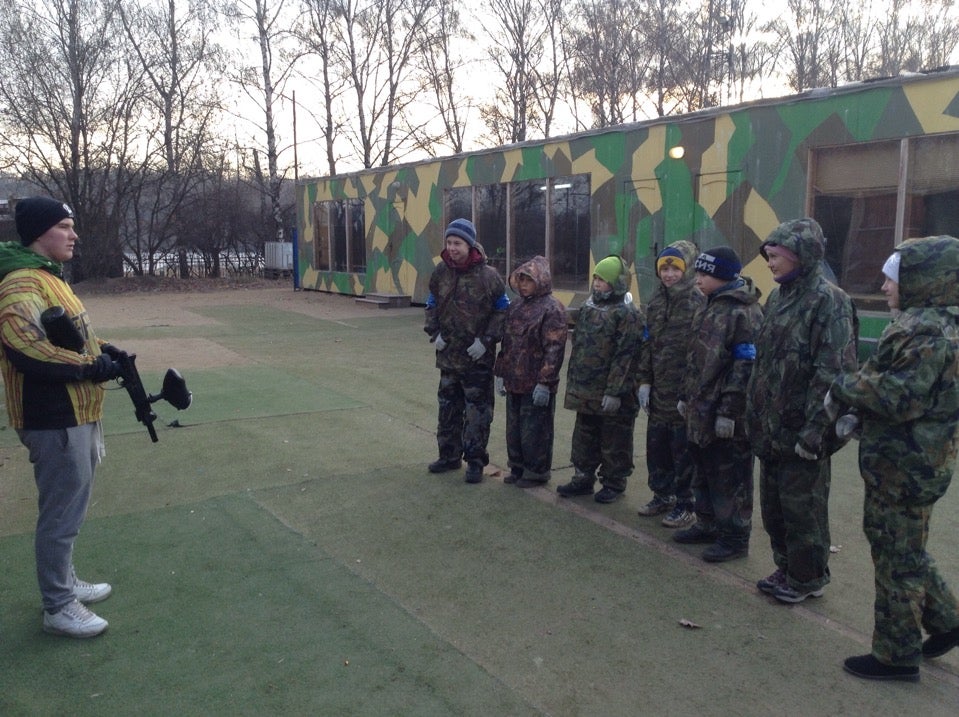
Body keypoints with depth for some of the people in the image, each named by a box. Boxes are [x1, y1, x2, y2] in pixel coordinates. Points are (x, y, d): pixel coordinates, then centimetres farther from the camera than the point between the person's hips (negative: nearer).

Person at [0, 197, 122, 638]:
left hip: (75, 415, 11)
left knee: (68, 509, 22)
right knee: (62, 514, 2)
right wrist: (89, 366, -24)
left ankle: (64, 582, 38)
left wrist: (98, 349, 7)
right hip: (55, 422, -11)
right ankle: (58, 607, 16)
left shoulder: (47, 277, 15)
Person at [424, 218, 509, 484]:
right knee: (448, 407, 15)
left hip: (478, 358, -5)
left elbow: (503, 311, -5)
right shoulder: (441, 272, 2)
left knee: (477, 411, 2)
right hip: (448, 354, 5)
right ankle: (449, 455, 30)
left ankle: (475, 461, 14)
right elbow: (432, 305, 14)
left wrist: (486, 339, -13)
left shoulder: (488, 275, -11)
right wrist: (434, 332, -1)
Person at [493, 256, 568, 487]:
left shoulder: (552, 309, -11)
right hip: (514, 382, 8)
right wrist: (501, 373, 15)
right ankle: (518, 468, 30)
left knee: (535, 431, 2)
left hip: (536, 385, -8)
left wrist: (544, 383, -20)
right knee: (514, 427, 16)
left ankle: (536, 472, 17)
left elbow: (554, 349, -17)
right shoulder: (515, 307, 13)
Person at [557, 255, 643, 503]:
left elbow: (625, 356, -19)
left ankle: (613, 484, 19)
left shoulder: (627, 314, -14)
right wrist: (572, 380, 17)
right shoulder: (588, 307, 12)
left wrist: (615, 391, -21)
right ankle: (583, 478, 30)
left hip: (612, 393, -8)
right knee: (584, 437, 17)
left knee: (614, 441, 6)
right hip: (585, 390, 8)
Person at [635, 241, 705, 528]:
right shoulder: (656, 302, 10)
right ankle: (662, 496, 33)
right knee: (656, 445, 15)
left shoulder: (699, 303, -12)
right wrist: (643, 381, 8)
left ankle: (685, 506, 18)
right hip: (659, 391, 7)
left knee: (684, 450, 4)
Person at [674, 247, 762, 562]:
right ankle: (708, 525, 33)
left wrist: (729, 411, -22)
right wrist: (686, 395, 20)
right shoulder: (710, 307, 14)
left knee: (730, 477, 2)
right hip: (701, 411, 9)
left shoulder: (743, 312, -16)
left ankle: (734, 537, 14)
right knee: (704, 472, 19)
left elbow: (745, 366, -21)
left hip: (725, 416, -9)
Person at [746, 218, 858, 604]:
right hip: (771, 427, 8)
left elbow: (834, 372, -20)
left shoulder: (828, 301, -14)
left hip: (801, 429, -8)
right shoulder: (778, 298, 11)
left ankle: (808, 577, 22)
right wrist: (754, 415, 15)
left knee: (802, 506, 5)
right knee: (773, 503, 17)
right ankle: (786, 568, 34)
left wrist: (816, 428, -23)